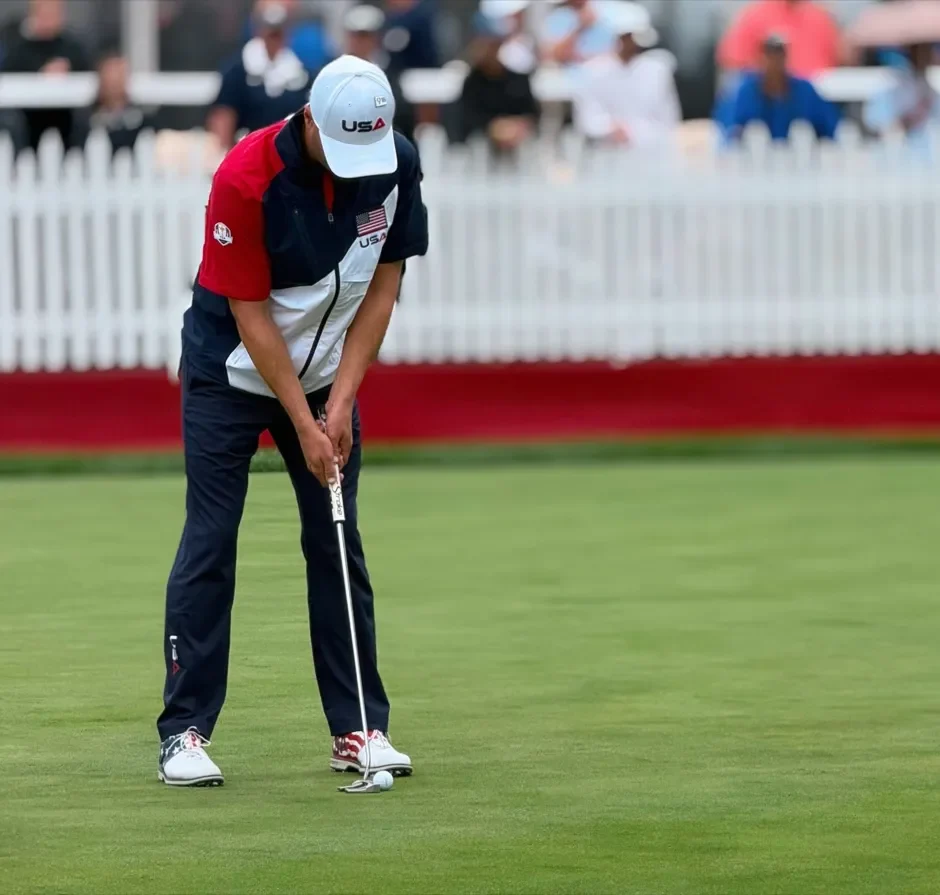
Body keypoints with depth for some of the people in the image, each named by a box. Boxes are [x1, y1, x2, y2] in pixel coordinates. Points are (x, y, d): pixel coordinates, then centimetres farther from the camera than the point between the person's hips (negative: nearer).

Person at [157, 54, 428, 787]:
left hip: (326, 372, 4)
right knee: (210, 542, -6)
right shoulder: (246, 179, -27)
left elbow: (383, 284, -5)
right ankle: (184, 731, -3)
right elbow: (250, 314, -21)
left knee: (338, 544, 2)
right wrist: (302, 425, -20)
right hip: (231, 373, -4)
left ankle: (359, 727, 7)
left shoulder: (398, 163, -14)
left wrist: (341, 401, -11)